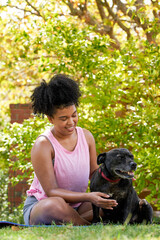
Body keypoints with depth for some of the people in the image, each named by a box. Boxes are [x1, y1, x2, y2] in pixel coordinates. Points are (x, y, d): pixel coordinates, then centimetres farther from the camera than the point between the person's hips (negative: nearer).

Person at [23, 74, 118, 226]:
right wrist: (88, 197, -33)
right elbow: (51, 191, -21)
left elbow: (94, 172, 10)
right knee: (56, 204, -42)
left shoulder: (86, 136, 2)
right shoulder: (43, 145, -18)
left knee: (116, 203, -16)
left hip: (76, 206, 6)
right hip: (39, 206, -6)